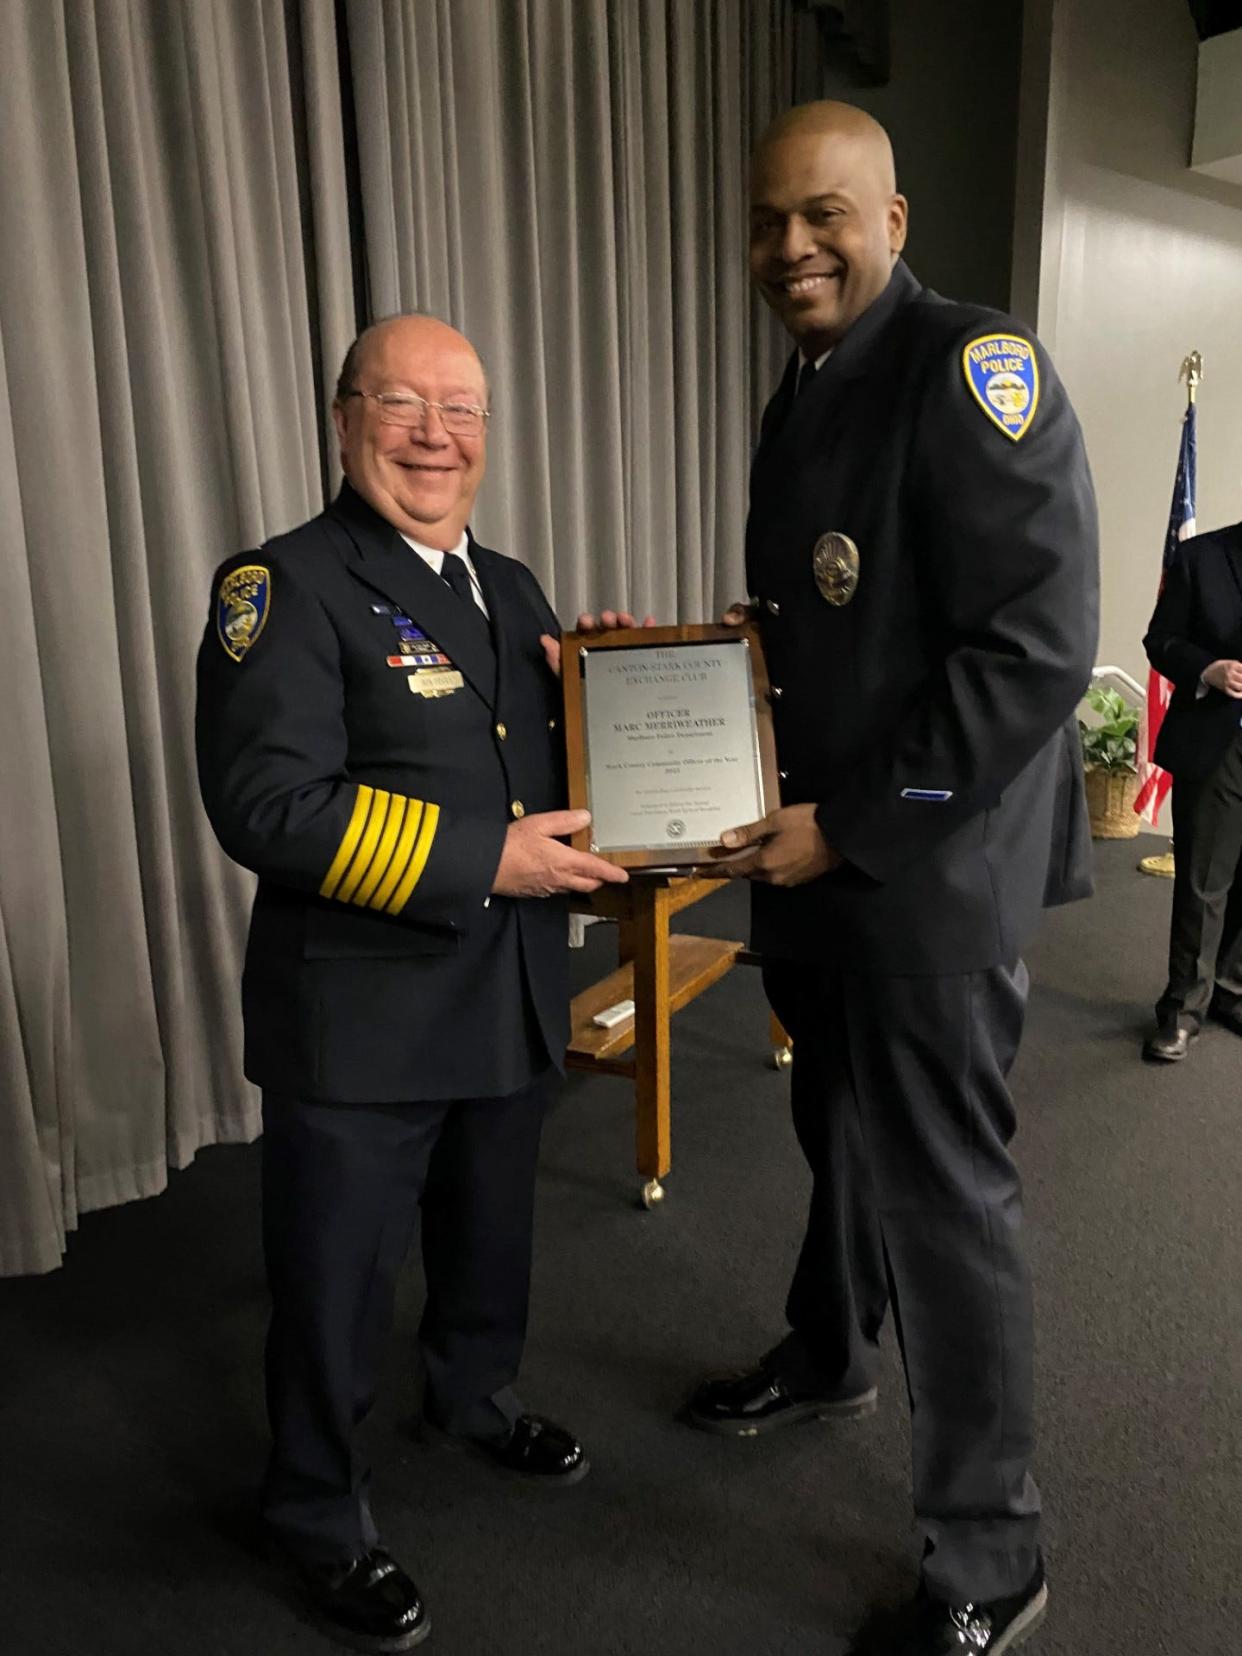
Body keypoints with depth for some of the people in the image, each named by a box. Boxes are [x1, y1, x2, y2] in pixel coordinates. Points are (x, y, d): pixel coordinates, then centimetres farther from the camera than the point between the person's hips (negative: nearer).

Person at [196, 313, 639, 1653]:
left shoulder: (511, 588, 11)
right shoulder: (287, 585, -13)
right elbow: (265, 804, -24)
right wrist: (485, 856, -26)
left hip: (513, 1000, 7)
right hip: (359, 1019, -7)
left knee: (491, 1231, 26)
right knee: (338, 1279, 12)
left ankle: (473, 1399, 55)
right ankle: (320, 1511, 38)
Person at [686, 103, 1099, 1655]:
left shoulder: (973, 368, -14)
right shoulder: (801, 399, 13)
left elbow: (1035, 650, -22)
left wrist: (850, 829, -20)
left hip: (927, 872, -8)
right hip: (811, 856, 8)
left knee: (942, 1194, 3)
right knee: (841, 1134, 24)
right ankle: (826, 1360, 49)